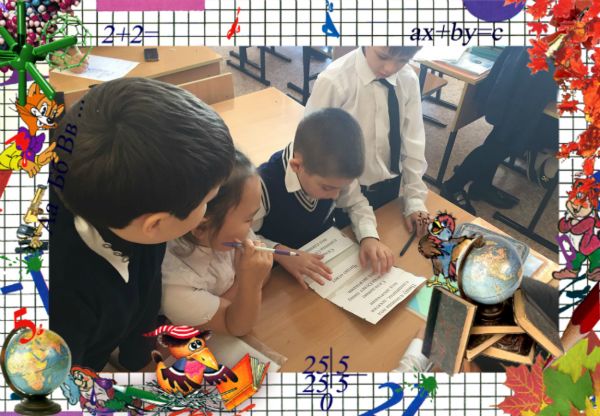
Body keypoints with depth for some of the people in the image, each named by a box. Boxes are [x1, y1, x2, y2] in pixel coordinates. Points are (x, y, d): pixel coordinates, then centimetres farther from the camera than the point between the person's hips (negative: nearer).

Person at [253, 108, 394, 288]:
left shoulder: (334, 172, -16)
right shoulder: (264, 186, -31)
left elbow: (356, 203, 1)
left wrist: (369, 237, -15)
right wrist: (281, 253, -32)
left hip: (328, 254, 6)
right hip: (282, 271, -5)